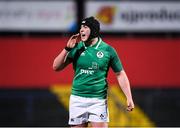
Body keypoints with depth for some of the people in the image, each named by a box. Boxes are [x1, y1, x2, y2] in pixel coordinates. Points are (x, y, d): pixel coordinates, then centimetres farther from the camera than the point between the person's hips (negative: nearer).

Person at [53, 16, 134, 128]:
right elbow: (56, 67, 2)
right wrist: (67, 48, -9)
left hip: (98, 100, -2)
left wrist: (129, 97, -5)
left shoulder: (108, 50, -2)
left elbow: (120, 74, 3)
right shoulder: (76, 48, 3)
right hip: (77, 99, 2)